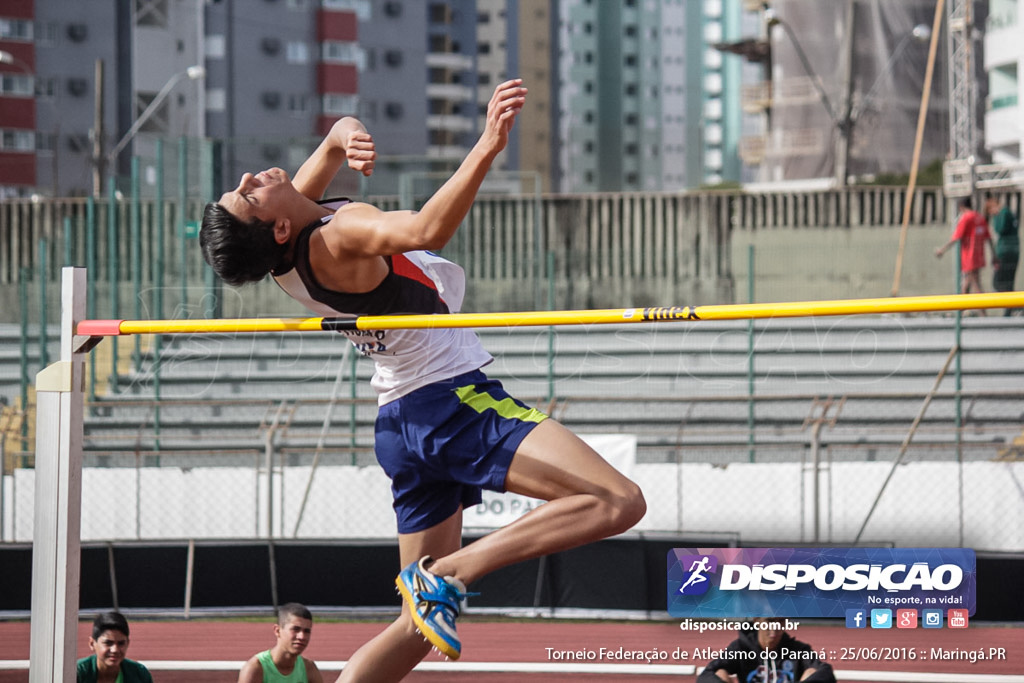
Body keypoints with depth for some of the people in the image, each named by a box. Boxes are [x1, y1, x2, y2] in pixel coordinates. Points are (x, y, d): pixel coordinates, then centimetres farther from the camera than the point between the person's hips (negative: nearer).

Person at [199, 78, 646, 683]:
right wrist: (487, 149, -49)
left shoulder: (286, 249, 5)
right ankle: (448, 573, -23)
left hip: (403, 422, 9)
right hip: (454, 401, -9)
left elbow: (340, 140, 17)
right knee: (618, 503, -22)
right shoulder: (341, 235, -21)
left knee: (420, 624, 15)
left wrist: (345, 137, -7)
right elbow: (426, 229, -41)